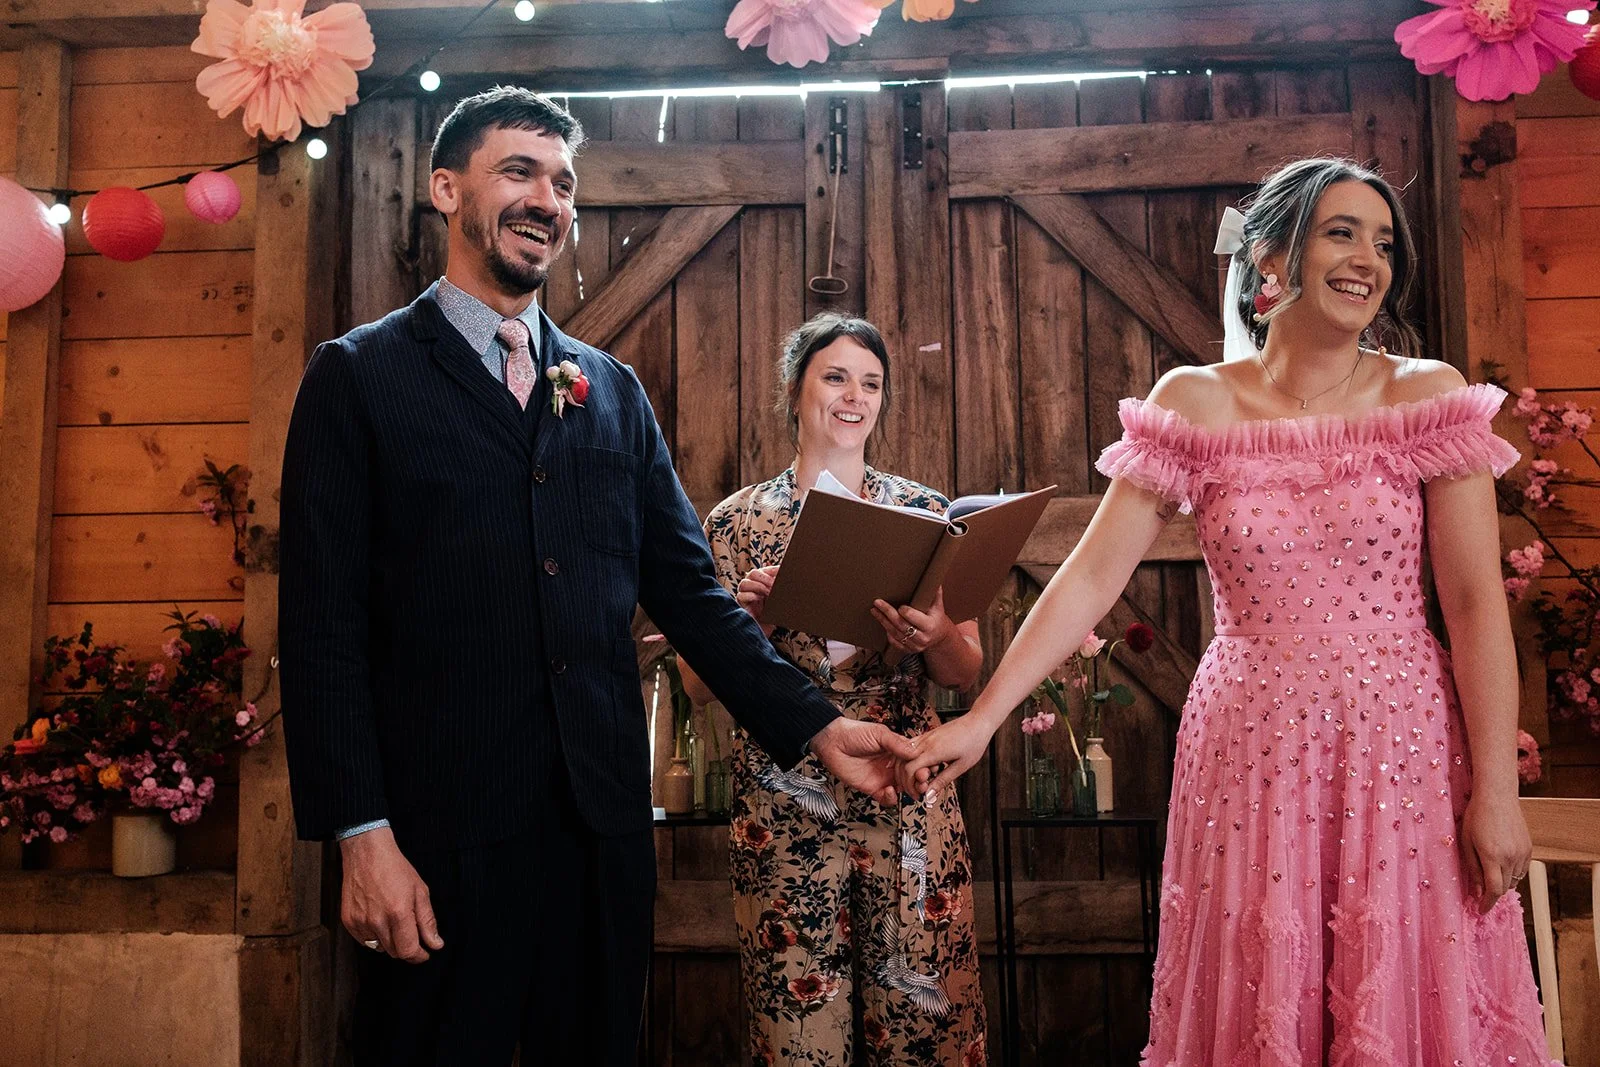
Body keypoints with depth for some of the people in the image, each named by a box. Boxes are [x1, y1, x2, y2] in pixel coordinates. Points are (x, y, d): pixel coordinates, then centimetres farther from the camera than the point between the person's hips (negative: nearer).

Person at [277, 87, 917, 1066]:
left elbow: (689, 590, 10)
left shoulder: (613, 390, 13)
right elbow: (324, 626, -5)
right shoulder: (359, 377, 0)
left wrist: (815, 724, -1)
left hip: (604, 819, 4)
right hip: (445, 830, -4)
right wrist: (361, 835, -12)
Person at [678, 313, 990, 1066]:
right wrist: (744, 617, -16)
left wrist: (935, 638, -16)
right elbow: (698, 685, 3)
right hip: (782, 801, 0)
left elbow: (966, 673, 6)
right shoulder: (739, 521, 3)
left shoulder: (925, 511, 5)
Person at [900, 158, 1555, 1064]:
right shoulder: (1194, 404, -1)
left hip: (1405, 750, 0)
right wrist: (982, 718, -12)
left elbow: (1477, 603, -4)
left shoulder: (1429, 397, -1)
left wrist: (1495, 789, -9)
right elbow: (1094, 574, -6)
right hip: (1253, 753, 0)